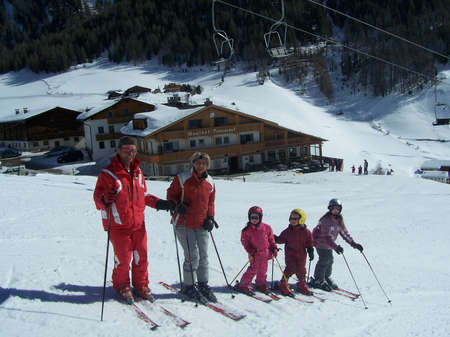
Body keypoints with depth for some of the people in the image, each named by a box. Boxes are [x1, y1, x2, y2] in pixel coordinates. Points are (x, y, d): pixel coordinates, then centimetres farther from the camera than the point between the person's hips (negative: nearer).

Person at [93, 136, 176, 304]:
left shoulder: (137, 172, 10)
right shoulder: (107, 174, -8)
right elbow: (98, 199, -10)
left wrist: (159, 203, 12)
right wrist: (105, 199, -31)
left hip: (138, 224, 5)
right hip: (118, 226, -5)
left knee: (141, 257, 9)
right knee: (123, 259, 2)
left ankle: (141, 285, 29)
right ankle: (122, 287, 27)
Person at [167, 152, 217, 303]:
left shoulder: (210, 182, 7)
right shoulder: (182, 179, -7)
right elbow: (171, 195, 0)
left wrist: (210, 218, 2)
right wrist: (177, 206, -18)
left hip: (202, 225, 5)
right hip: (184, 224, -5)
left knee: (203, 256, 9)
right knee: (192, 256, -7)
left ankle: (203, 284, 25)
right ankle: (188, 286, 11)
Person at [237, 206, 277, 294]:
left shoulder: (267, 228, 2)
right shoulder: (247, 230, -6)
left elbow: (271, 239, 12)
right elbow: (245, 242, -4)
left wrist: (274, 249, 7)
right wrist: (251, 251, -13)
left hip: (265, 253, 4)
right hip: (254, 254, -4)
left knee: (263, 270, 12)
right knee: (253, 269, -10)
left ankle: (261, 284, 31)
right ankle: (243, 285, 0)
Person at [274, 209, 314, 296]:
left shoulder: (306, 232, 0)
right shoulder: (288, 231, 1)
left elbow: (310, 243, 6)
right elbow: (281, 239, 7)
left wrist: (311, 251, -4)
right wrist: (274, 238, -7)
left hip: (301, 255, 1)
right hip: (290, 254, -1)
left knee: (301, 270, 8)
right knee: (290, 269, -11)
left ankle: (302, 285, 28)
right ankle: (283, 285, 1)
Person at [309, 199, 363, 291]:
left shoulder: (339, 220, -2)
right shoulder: (326, 220, -26)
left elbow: (344, 233, 4)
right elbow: (327, 236, -32)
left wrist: (354, 244, -2)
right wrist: (335, 247, -44)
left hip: (329, 243, 7)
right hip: (320, 241, -7)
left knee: (330, 259, 9)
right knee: (324, 260, -10)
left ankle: (326, 278, 28)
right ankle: (318, 281, 2)